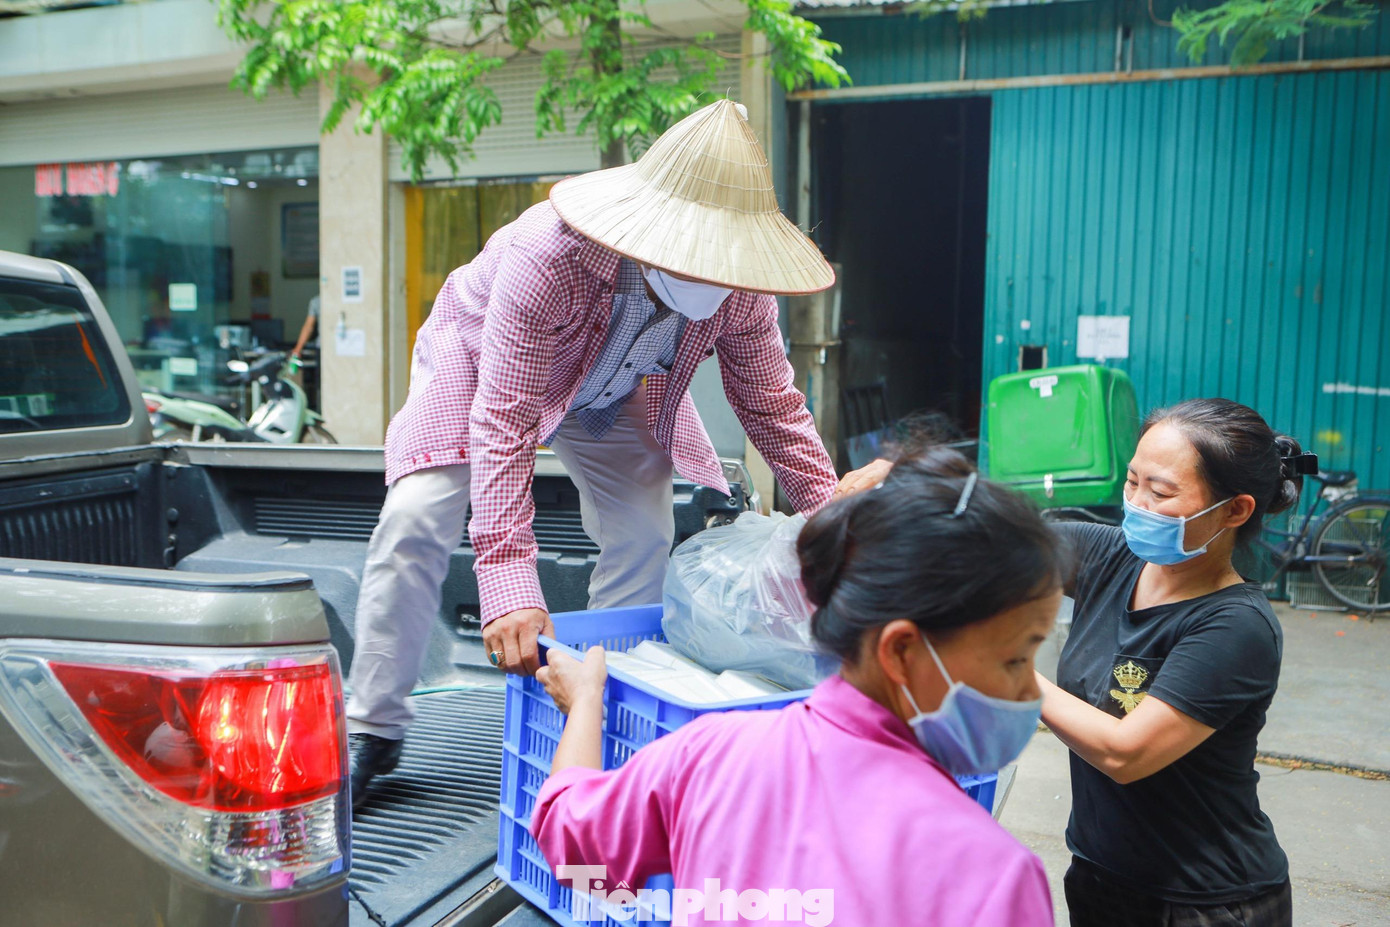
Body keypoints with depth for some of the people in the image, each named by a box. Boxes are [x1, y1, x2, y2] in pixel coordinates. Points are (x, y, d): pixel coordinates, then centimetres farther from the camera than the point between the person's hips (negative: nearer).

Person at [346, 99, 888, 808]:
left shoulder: (739, 290, -29)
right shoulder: (548, 257, -45)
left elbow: (772, 406, -15)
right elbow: (503, 421, -45)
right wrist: (507, 579, -51)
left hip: (611, 392, 4)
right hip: (482, 361, -3)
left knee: (645, 535, -8)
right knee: (417, 518, -17)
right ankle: (371, 730, -2)